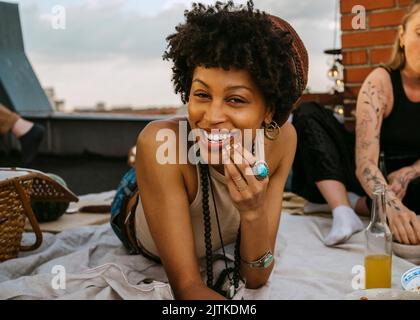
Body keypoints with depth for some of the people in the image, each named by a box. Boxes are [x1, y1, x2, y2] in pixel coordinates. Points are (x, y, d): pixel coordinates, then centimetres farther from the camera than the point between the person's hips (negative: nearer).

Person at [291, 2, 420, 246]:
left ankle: (337, 200, -20)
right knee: (308, 115, -22)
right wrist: (391, 205, -51)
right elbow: (365, 162, -32)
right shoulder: (381, 82, -20)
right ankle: (343, 211, -37)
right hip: (373, 180, -1)